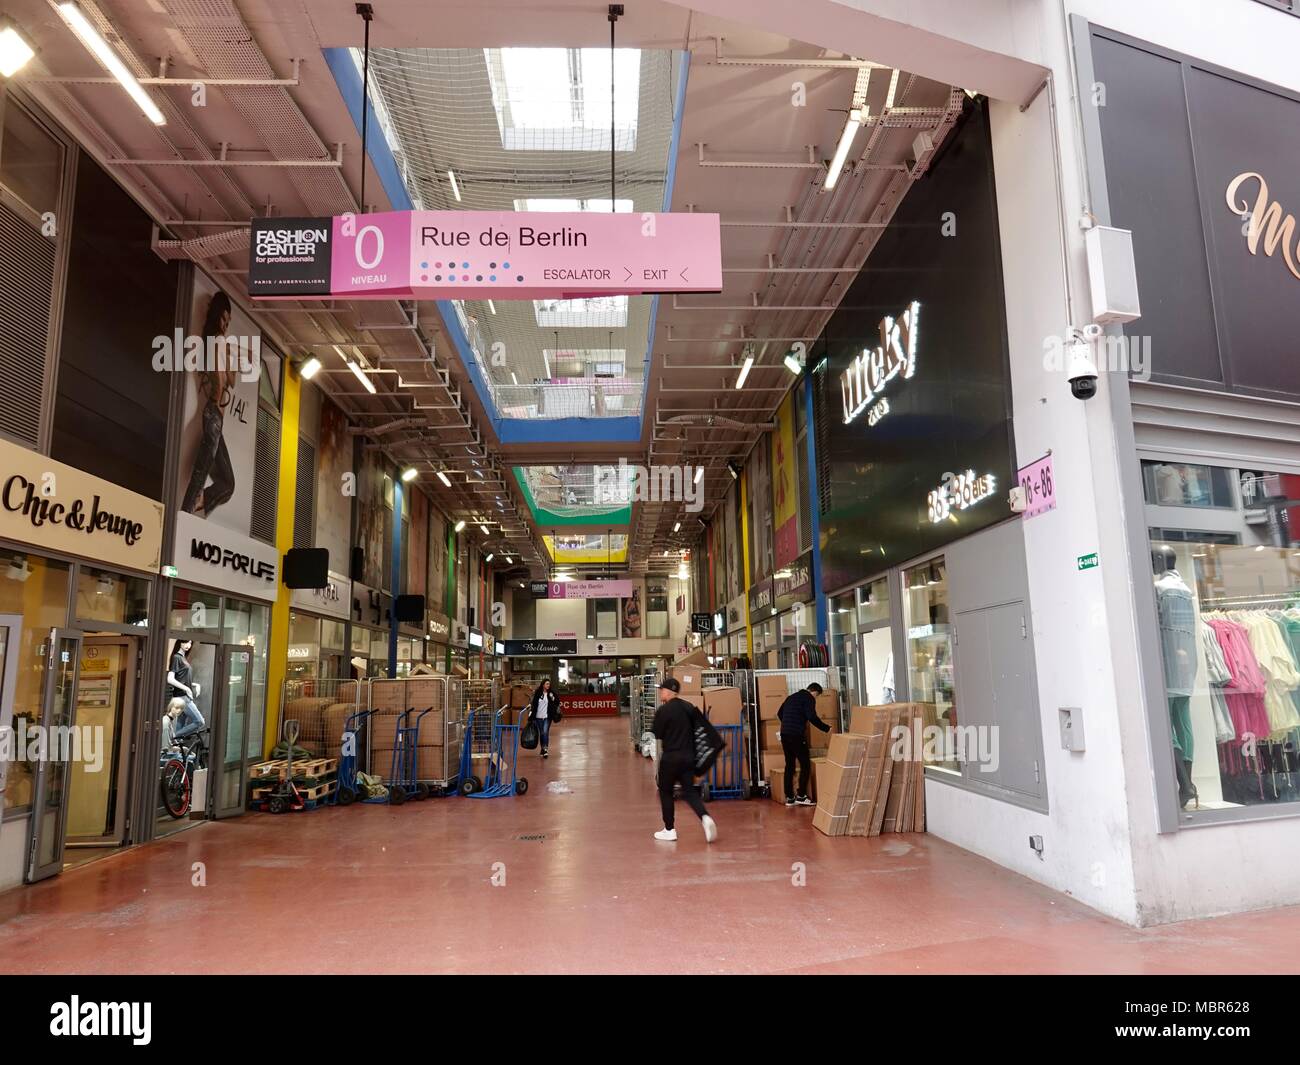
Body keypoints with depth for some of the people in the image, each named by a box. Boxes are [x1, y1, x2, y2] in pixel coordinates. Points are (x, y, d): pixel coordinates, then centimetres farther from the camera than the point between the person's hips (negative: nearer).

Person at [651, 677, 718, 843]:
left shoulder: (663, 710, -13)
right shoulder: (689, 707, 4)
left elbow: (656, 734, -8)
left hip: (670, 758, -5)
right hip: (688, 756, 5)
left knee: (665, 792, 13)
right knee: (689, 792, 9)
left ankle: (669, 830, 17)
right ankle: (705, 817, -15)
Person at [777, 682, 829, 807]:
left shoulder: (791, 697, 21)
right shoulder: (809, 698, -3)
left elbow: (779, 713, 27)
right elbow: (812, 717, -15)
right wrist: (827, 728, -6)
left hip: (784, 734, 8)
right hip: (797, 736, -8)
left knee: (789, 765, 11)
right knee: (805, 765, 2)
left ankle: (789, 798, 13)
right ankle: (801, 796, 0)